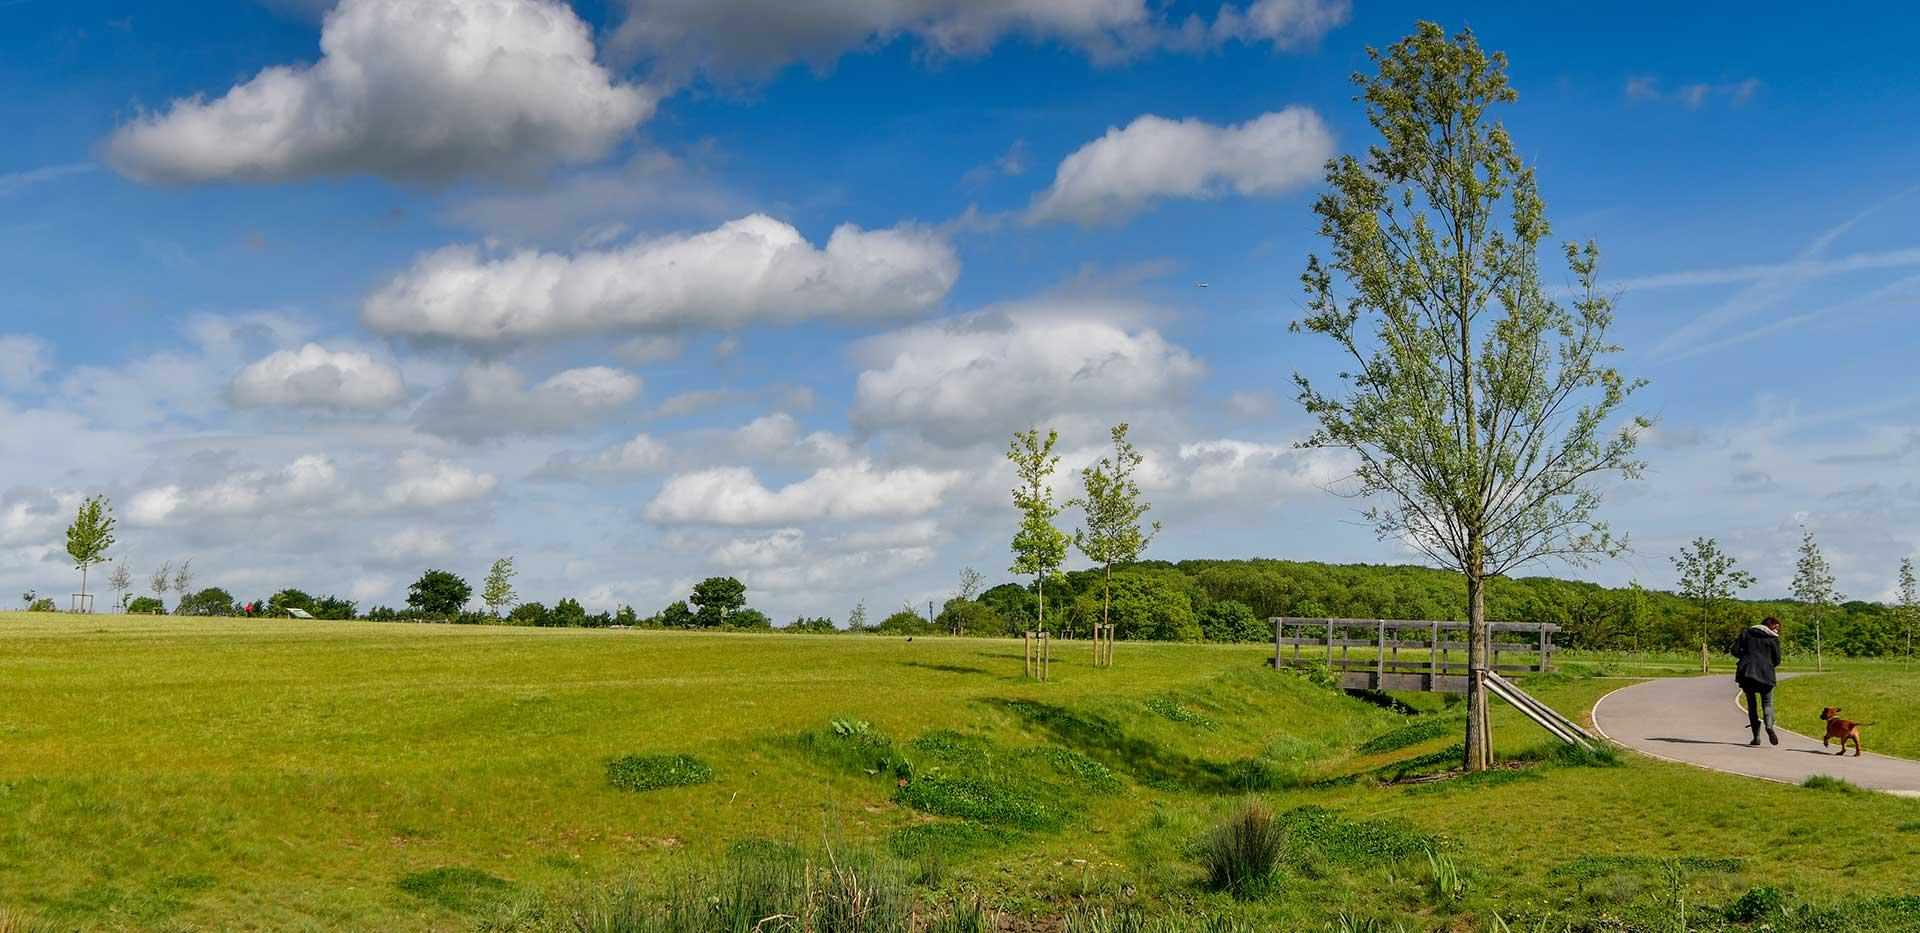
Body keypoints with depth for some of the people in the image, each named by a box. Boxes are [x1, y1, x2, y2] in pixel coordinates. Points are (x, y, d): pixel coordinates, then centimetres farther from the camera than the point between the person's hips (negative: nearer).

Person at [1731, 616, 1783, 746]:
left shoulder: (1747, 632, 7)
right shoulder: (1773, 638, 2)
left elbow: (1735, 651, 2)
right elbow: (1777, 661, 2)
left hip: (1746, 672, 2)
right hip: (1765, 673, -2)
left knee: (1751, 704, 11)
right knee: (1767, 703, 8)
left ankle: (1756, 736, 5)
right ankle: (1769, 726, -22)